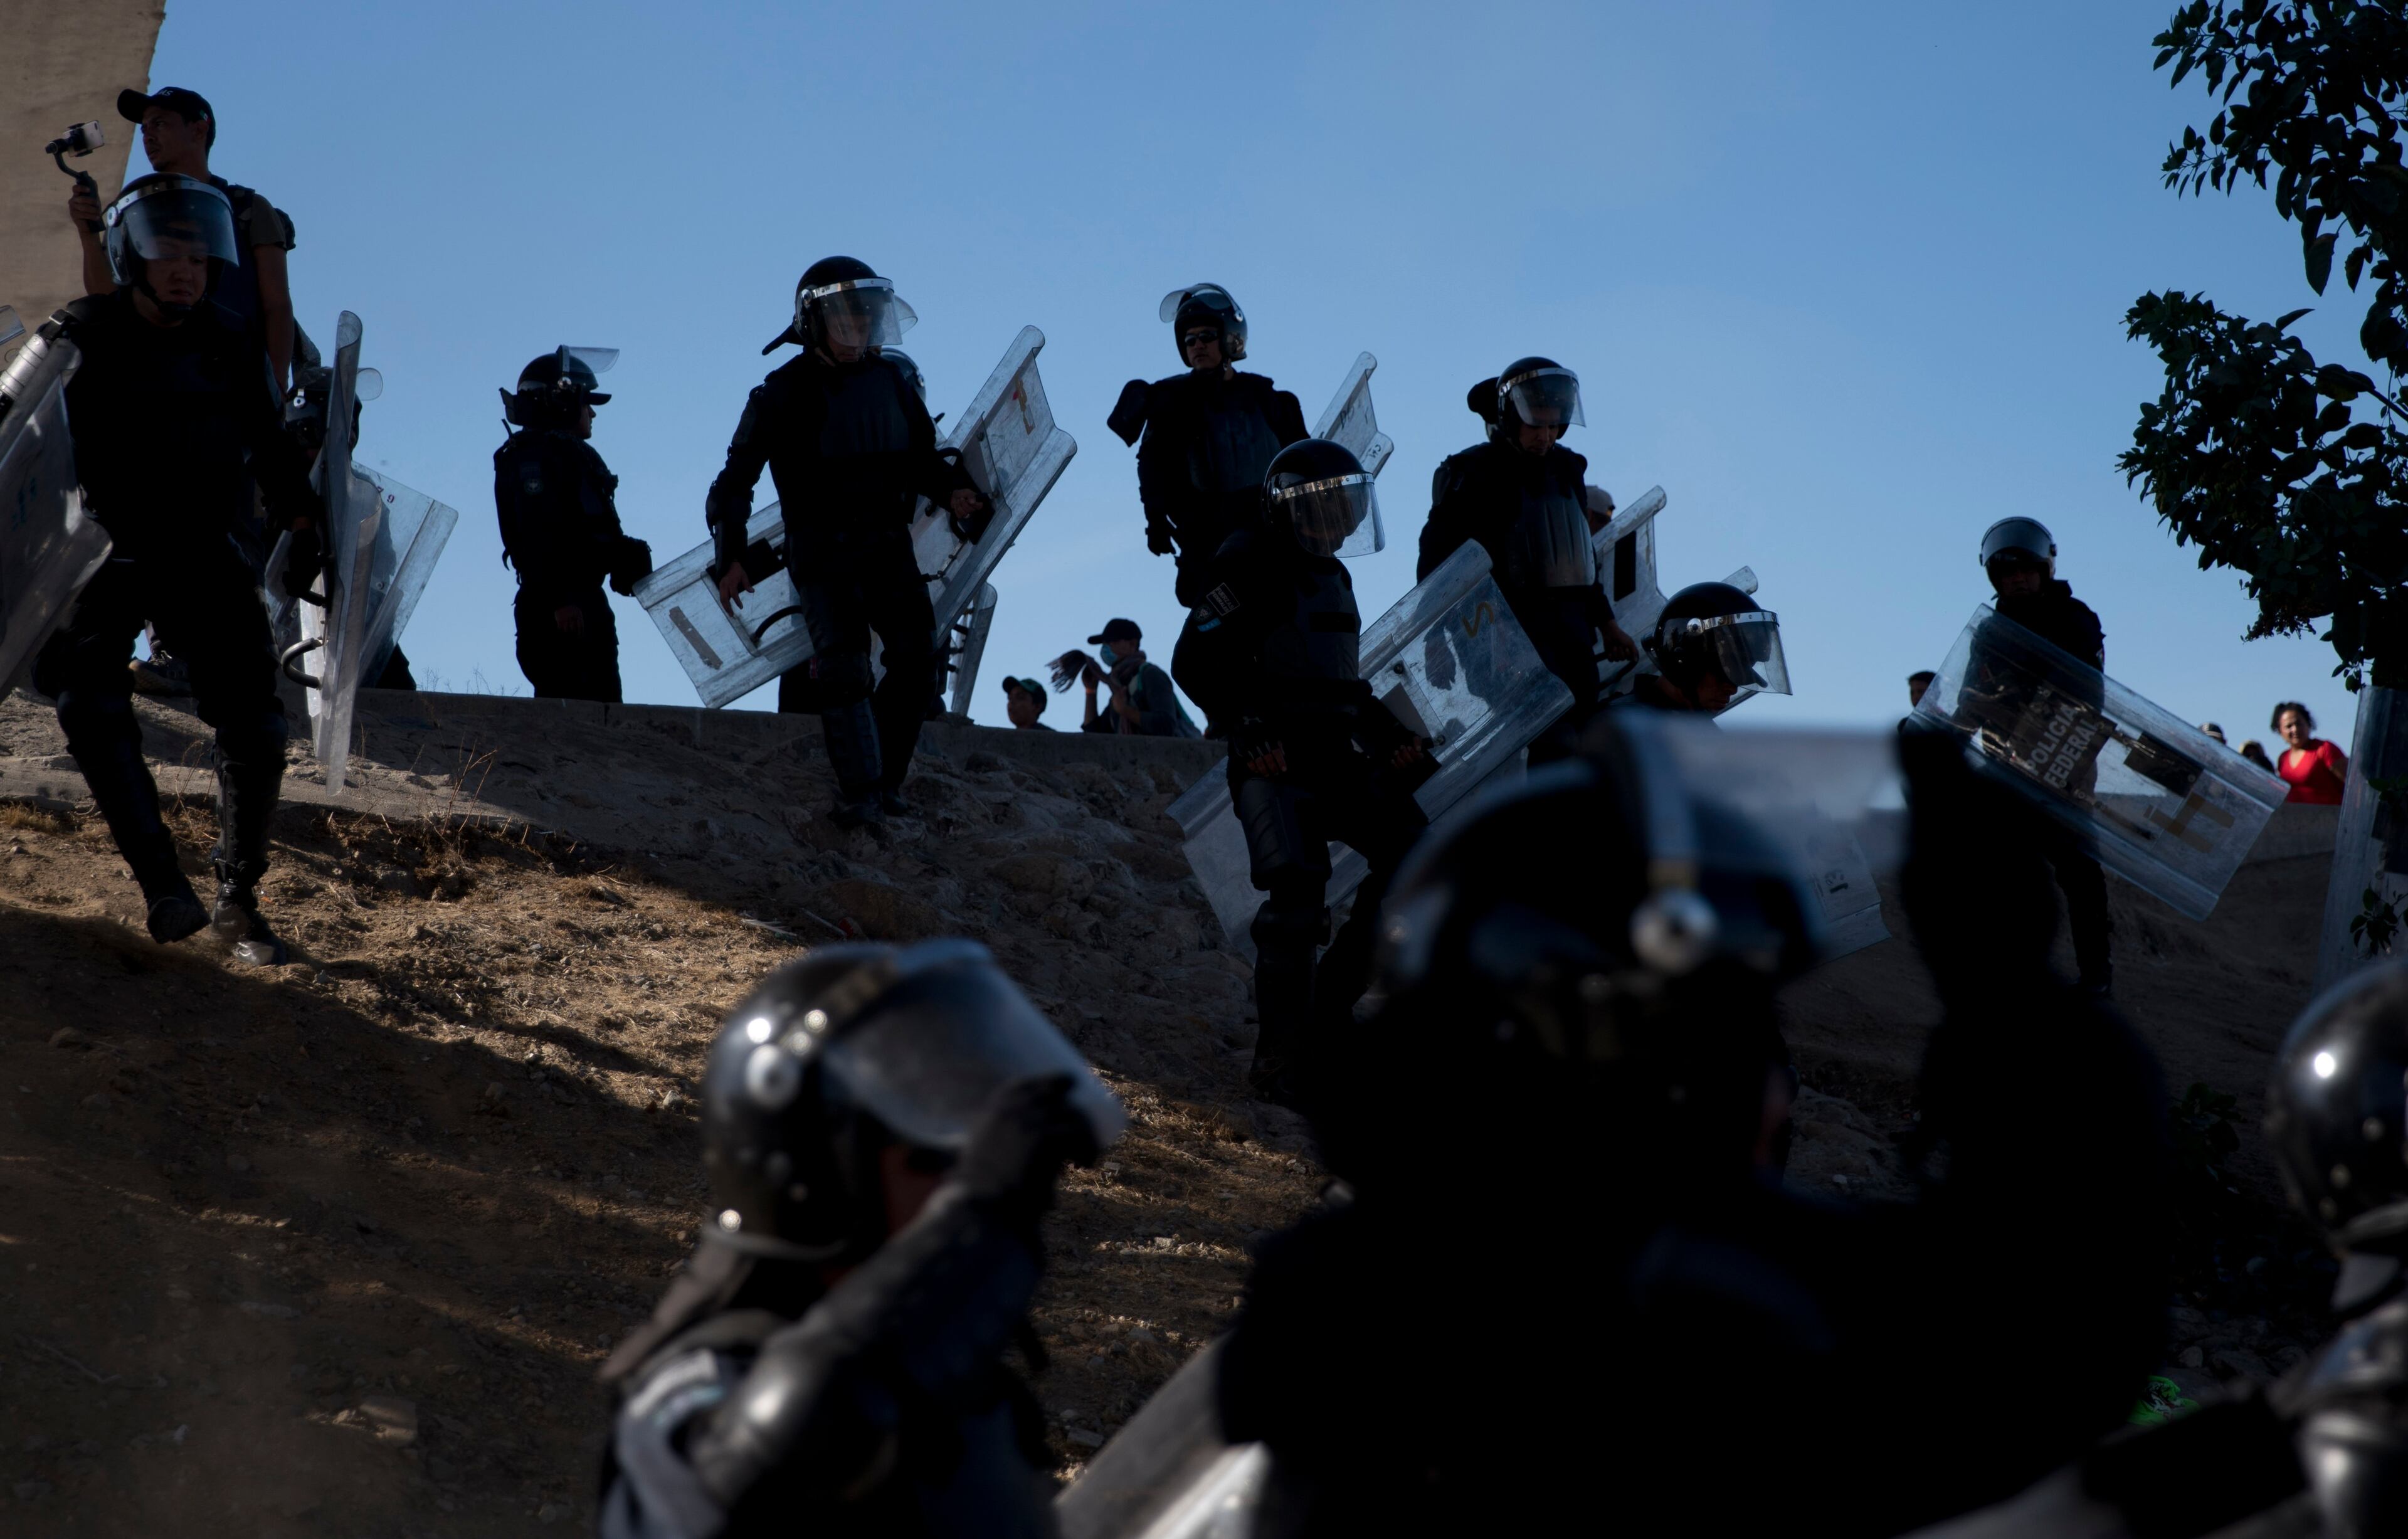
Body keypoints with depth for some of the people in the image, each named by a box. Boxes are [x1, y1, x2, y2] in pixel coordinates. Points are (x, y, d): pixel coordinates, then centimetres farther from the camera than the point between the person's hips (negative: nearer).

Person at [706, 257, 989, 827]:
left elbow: (921, 458, 17)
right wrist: (732, 558, -11)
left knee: (916, 660, -7)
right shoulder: (785, 392, -6)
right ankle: (859, 792, -15)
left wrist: (952, 492, -5)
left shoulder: (891, 381, 8)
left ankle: (886, 780, 1)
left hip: (887, 542, 5)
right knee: (844, 667, -16)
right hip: (822, 549, -5)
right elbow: (737, 476, -5)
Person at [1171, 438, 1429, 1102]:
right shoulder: (1253, 567, -5)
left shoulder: (1332, 576, 21)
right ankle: (1283, 1062, -11)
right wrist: (1250, 727, -21)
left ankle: (1329, 1005, 4)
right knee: (1296, 897, -17)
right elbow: (1193, 662, -12)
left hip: (1337, 757, 8)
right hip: (1274, 761, -8)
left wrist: (1392, 736, 17)